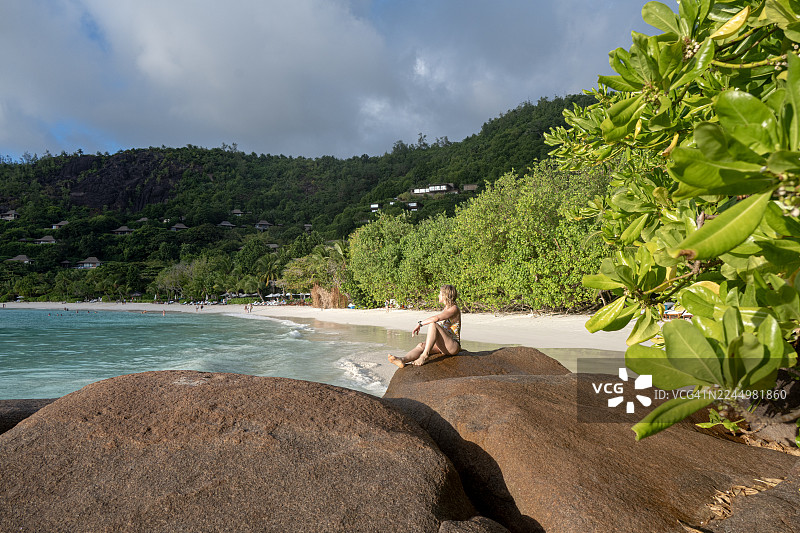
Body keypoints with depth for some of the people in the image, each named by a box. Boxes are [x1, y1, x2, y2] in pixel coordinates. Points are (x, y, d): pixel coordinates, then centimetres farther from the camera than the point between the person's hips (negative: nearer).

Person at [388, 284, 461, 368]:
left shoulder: (454, 309, -9)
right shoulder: (446, 309, 20)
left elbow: (436, 318, -25)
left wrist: (420, 324, -18)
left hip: (453, 346, -8)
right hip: (443, 346, 8)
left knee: (433, 325, -28)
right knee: (421, 345, -16)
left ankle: (424, 356, -31)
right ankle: (403, 360, -43)